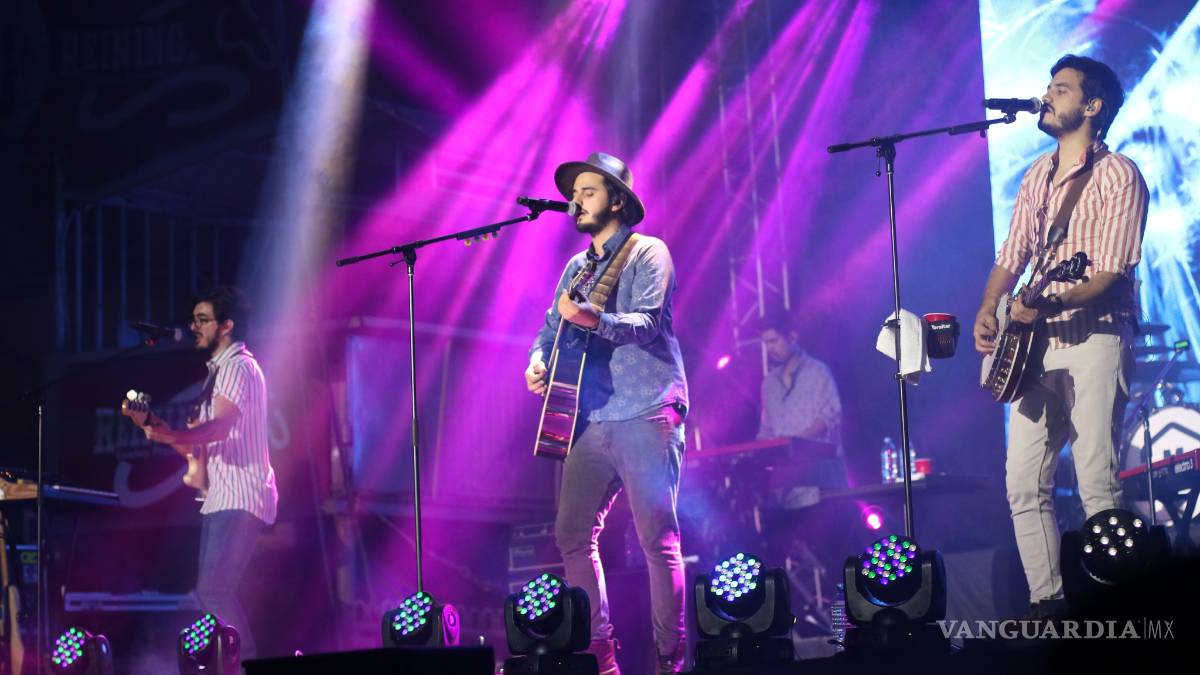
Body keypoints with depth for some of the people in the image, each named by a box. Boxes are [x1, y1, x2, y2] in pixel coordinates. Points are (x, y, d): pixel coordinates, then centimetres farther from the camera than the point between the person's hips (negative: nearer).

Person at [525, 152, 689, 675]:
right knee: (572, 537, 2)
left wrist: (593, 320, -32)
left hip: (645, 415, -7)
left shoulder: (648, 253, -1)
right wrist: (539, 359, -2)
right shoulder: (577, 267, 21)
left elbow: (648, 323, -15)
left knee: (657, 539, -9)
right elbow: (552, 327, 20)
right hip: (592, 419, 7)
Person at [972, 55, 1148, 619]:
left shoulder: (1117, 176, -5)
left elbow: (1111, 272, -13)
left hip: (1095, 335, -7)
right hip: (1035, 343, 7)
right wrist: (988, 312, 2)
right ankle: (1047, 603, 9)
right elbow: (1011, 256, 20)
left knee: (1097, 485, -12)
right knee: (1024, 486, 2)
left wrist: (1048, 304, -26)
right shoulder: (1037, 176, 18)